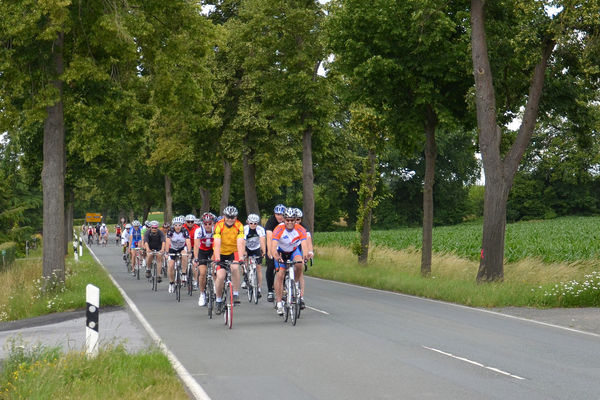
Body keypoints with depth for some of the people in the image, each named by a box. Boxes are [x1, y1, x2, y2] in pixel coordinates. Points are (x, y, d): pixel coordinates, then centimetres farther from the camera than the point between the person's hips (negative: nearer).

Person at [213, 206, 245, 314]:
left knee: (235, 268, -29)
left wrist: (241, 258, -42)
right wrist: (217, 259, -43)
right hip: (221, 253, 0)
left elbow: (240, 243, -27)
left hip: (233, 252, 0)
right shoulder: (219, 226, -21)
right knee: (220, 276, -13)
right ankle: (219, 300, 9)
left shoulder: (239, 226, -18)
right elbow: (217, 244, -30)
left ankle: (236, 294, -15)